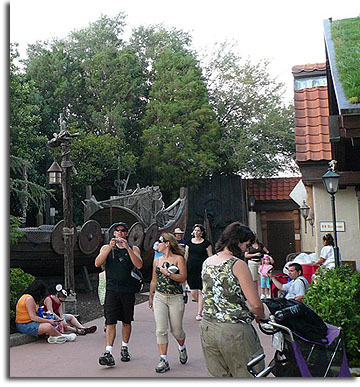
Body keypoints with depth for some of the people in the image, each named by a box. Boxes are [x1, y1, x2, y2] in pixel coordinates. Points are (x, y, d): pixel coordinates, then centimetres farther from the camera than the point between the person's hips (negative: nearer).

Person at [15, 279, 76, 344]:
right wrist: (48, 321, -14)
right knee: (48, 326, -26)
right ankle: (62, 336, -4)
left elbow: (35, 315, 10)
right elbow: (33, 317, -22)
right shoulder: (29, 298, -18)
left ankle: (53, 336, -15)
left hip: (29, 323, 11)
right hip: (25, 326, -11)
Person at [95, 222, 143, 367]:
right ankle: (108, 353, -9)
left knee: (126, 321, 10)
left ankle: (124, 348, 27)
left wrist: (127, 247, -17)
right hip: (112, 289, -1)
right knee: (110, 322, -8)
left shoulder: (134, 249, 8)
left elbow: (139, 265, -10)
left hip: (128, 290, 1)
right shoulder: (106, 248, 10)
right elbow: (97, 263, -7)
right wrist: (110, 247, -17)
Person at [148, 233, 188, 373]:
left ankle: (182, 348, 38)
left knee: (176, 330, 7)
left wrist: (168, 273, -19)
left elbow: (183, 278, -11)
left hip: (176, 298, -3)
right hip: (159, 298, 3)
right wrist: (150, 297, 22)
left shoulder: (179, 259, -3)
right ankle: (164, 360, 3)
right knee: (161, 330, -5)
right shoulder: (157, 261, 10)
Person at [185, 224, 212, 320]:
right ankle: (201, 306, 27)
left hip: (202, 269, -3)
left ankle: (199, 313, 4)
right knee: (193, 291, 1)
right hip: (191, 269, 3)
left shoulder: (206, 243, 1)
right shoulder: (189, 242, 10)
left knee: (201, 291, -4)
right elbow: (186, 256, 14)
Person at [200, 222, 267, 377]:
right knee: (249, 375, 9)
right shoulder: (238, 264, -13)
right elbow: (255, 304, -15)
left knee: (220, 375, 17)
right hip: (233, 329, -7)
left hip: (207, 328, 7)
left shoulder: (206, 263, 7)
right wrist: (261, 316, 5)